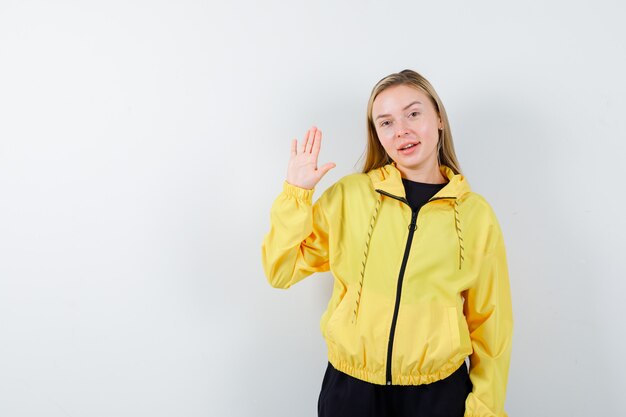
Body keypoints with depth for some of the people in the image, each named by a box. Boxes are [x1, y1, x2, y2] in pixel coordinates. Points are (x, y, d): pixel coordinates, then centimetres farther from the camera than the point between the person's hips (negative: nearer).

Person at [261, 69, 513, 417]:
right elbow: (281, 272, -5)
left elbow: (488, 321, 2)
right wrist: (295, 192, -13)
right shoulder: (349, 194, -5)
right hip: (350, 388, 1)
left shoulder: (476, 214, -4)